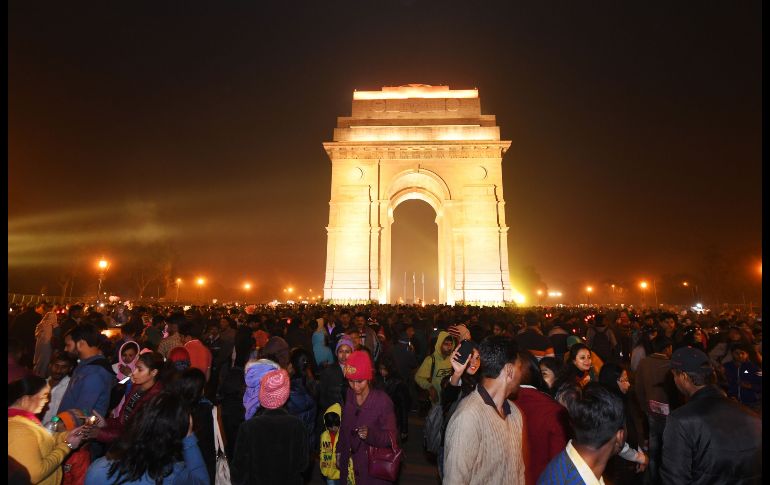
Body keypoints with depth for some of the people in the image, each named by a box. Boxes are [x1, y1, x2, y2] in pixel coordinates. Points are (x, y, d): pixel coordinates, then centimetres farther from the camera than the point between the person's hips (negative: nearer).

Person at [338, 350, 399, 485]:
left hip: (373, 467, -4)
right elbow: (344, 427, 7)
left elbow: (391, 437, -17)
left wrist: (370, 434, -33)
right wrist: (340, 451, 12)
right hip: (349, 463, 4)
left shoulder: (382, 400, -22)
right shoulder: (349, 395, -7)